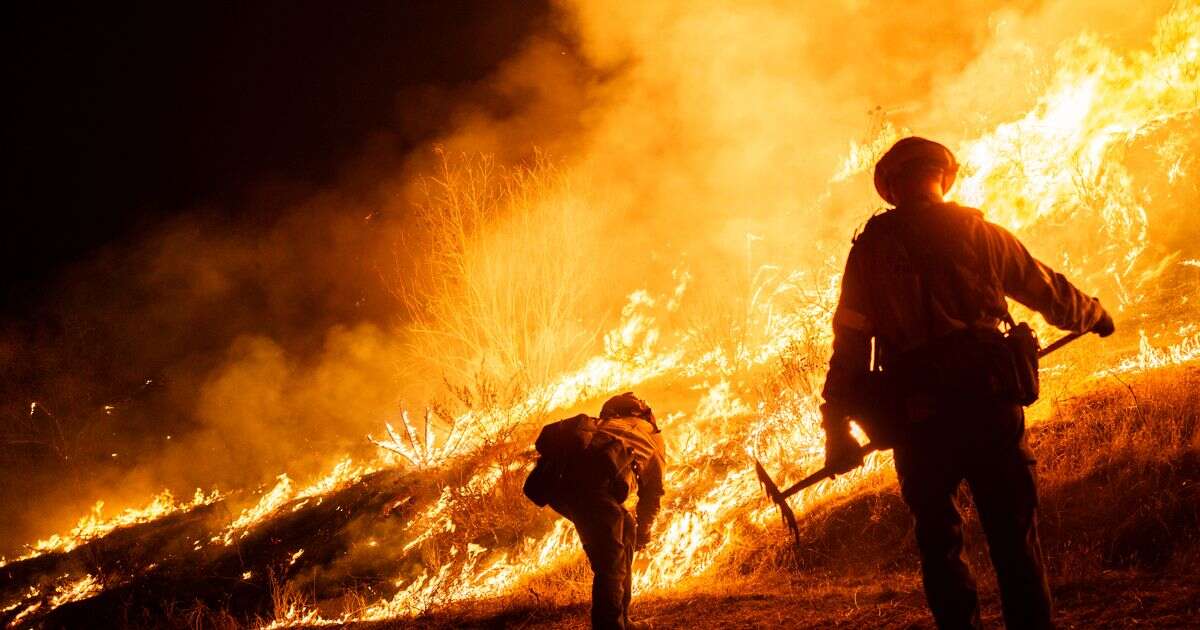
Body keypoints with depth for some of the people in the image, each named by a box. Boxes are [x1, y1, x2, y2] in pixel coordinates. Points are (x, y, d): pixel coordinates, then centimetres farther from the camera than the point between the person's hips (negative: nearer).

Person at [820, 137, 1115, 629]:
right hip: (989, 404, 0)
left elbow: (850, 344, 1)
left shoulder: (870, 249, 6)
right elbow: (1049, 292, 17)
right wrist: (1094, 314, 38)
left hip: (918, 417, 0)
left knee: (938, 542, 11)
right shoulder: (982, 235, 7)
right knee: (1014, 536, 8)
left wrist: (838, 428, 4)